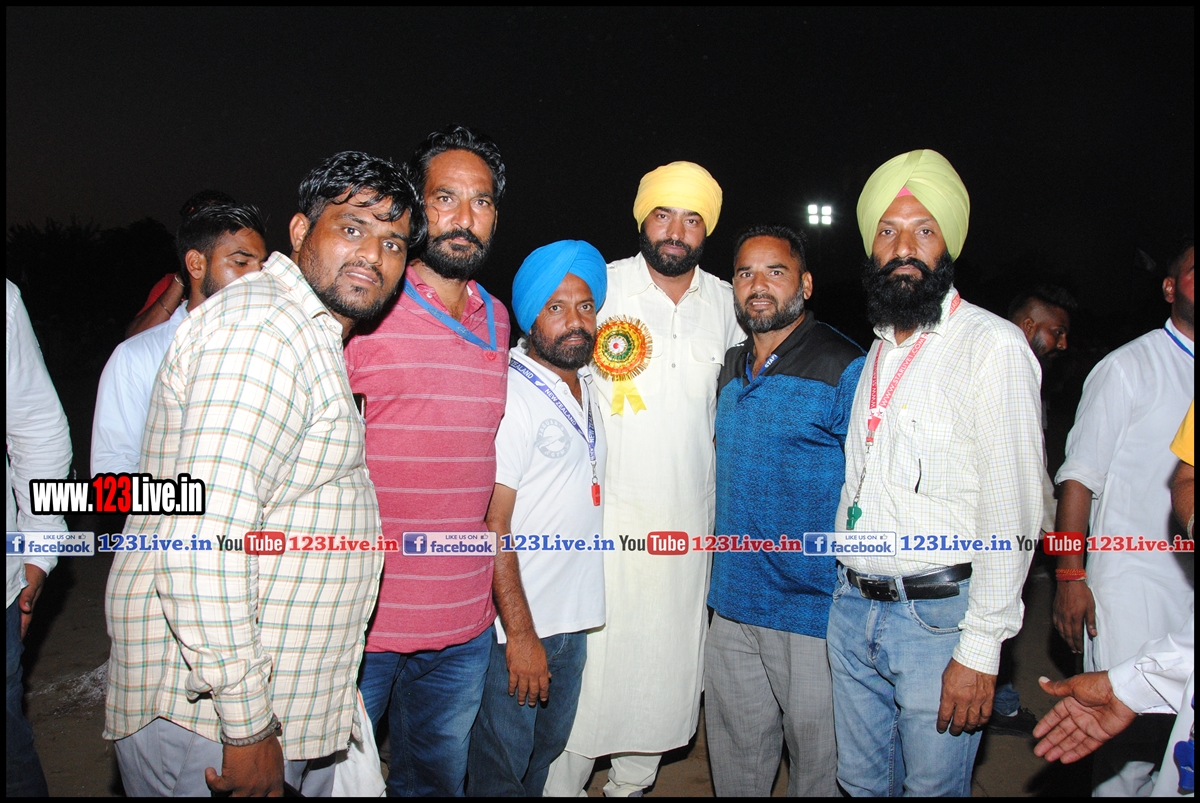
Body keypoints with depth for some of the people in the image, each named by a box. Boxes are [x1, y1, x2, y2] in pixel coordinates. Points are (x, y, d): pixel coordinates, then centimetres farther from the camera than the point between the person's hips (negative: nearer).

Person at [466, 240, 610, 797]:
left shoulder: (587, 387, 10)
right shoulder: (509, 393, -16)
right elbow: (491, 526, -19)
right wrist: (520, 633, -19)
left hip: (573, 622, 8)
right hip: (517, 626, -7)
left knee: (546, 756, 21)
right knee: (499, 772, 7)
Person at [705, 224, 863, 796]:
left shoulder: (846, 371, -11)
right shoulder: (732, 373, 10)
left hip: (813, 613, -6)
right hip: (732, 605, 6)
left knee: (818, 761, 11)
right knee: (735, 759, 20)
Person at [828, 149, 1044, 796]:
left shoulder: (993, 345, -11)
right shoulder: (877, 351, 12)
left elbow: (1012, 512, -15)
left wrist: (980, 650, -16)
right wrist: (847, 585, 14)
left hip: (938, 616, -6)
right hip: (852, 607, 6)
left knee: (933, 785, 9)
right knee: (861, 782, 18)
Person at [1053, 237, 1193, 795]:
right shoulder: (1129, 367, -3)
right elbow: (1080, 476, -6)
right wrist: (1070, 577, -11)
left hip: (1186, 585, 5)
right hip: (1134, 586, -4)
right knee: (1133, 738, -4)